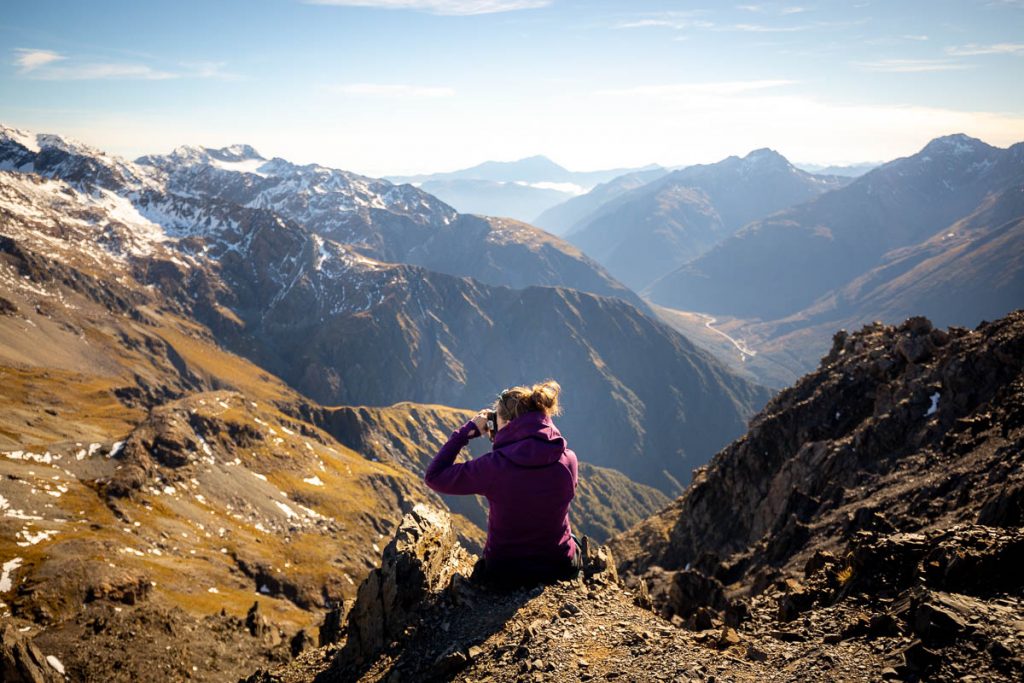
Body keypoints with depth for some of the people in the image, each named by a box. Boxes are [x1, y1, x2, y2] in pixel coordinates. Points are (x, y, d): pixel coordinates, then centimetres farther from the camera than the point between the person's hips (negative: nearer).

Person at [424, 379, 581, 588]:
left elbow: (433, 477, -14)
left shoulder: (494, 466, -25)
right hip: (562, 569, 3)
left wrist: (467, 431, -9)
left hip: (503, 574, -2)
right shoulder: (568, 460, -15)